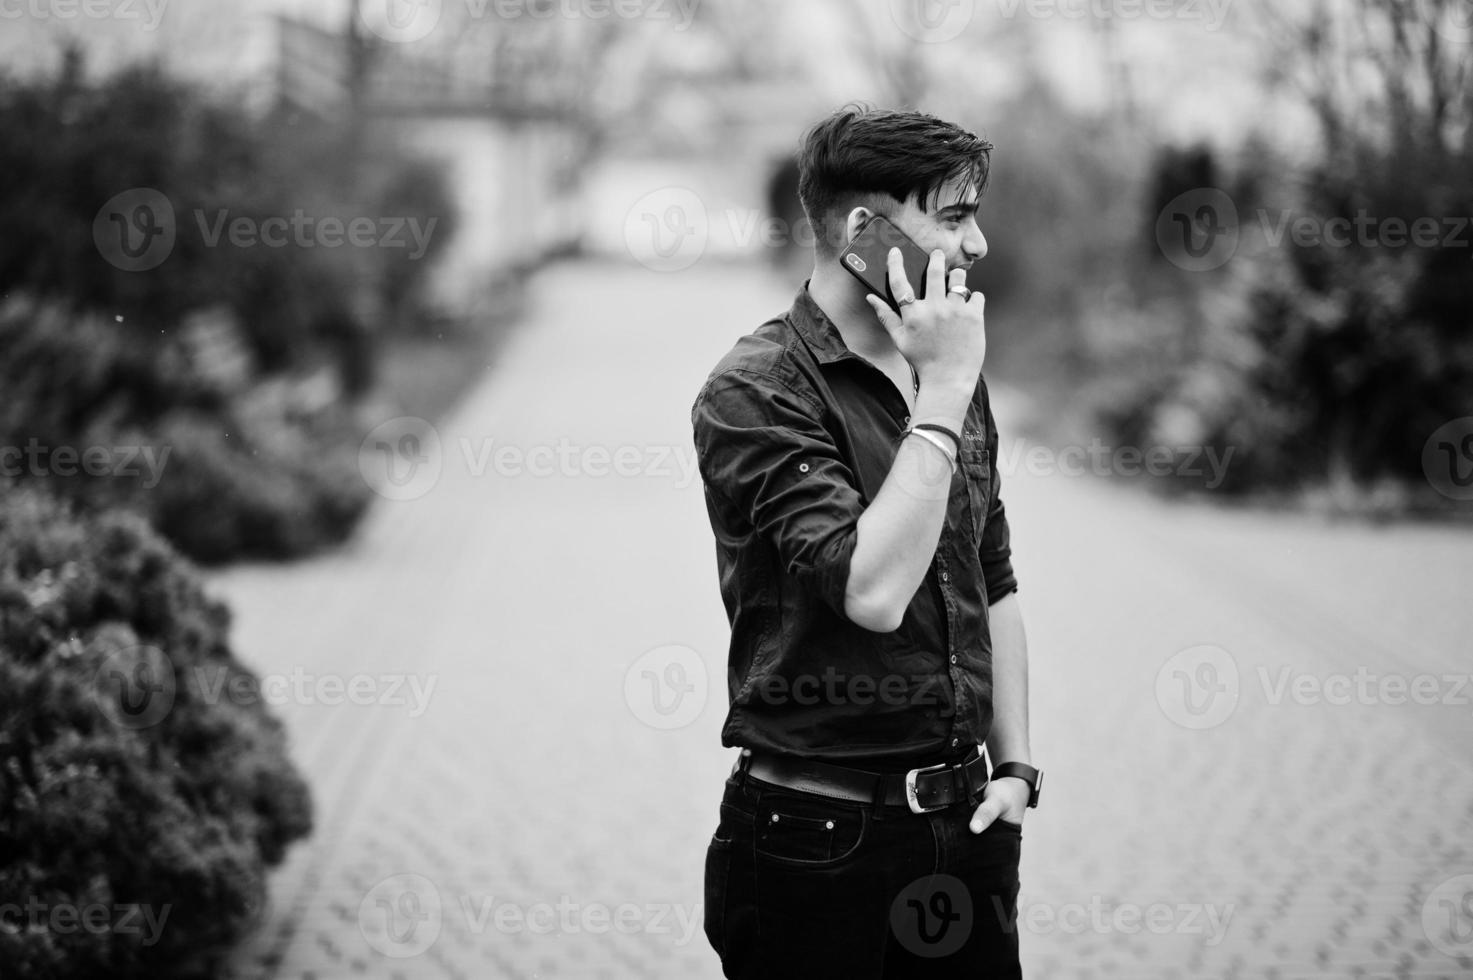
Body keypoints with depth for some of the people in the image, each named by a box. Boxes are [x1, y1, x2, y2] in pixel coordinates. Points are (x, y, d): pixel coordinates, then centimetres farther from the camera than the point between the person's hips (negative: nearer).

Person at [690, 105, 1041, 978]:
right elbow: (872, 591, -25)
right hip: (817, 841, -6)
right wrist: (943, 397, -19)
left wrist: (1015, 764, 10)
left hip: (965, 830, 7)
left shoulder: (946, 373, 11)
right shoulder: (757, 390, -13)